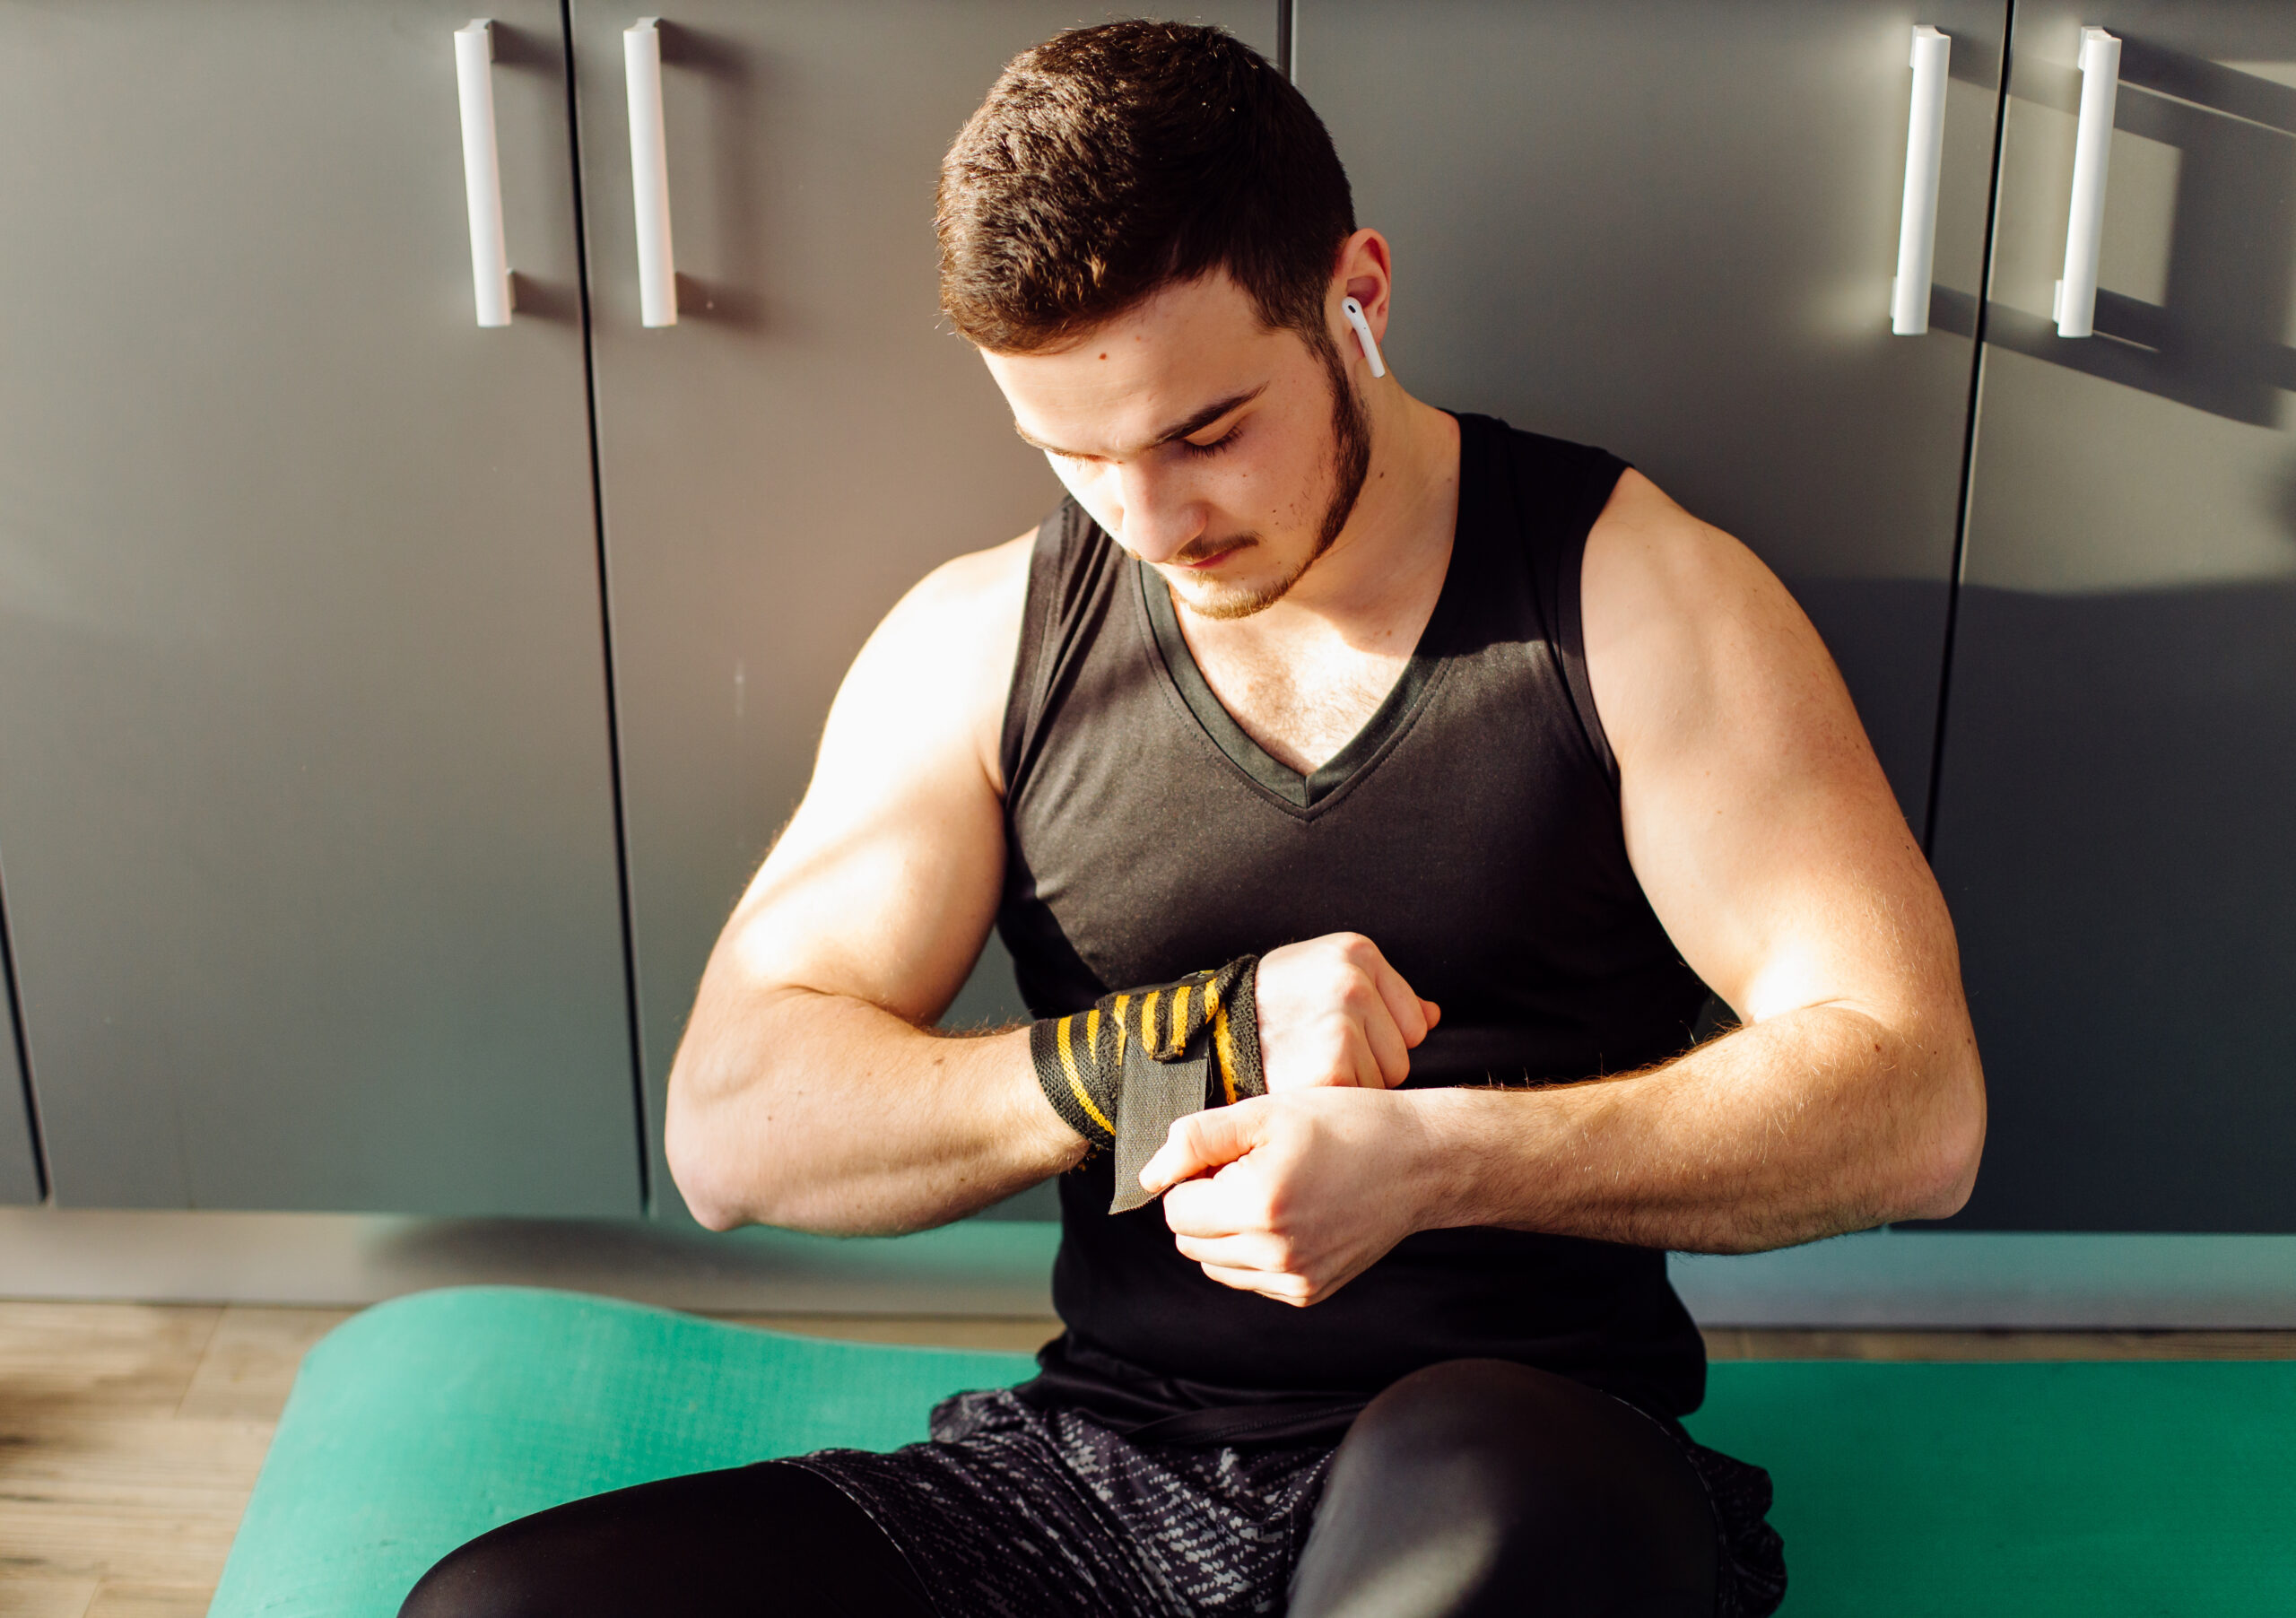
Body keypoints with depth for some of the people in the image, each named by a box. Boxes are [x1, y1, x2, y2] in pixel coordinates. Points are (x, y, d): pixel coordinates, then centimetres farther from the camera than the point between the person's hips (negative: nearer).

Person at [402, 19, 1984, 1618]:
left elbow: (1911, 1102, -8)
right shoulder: (982, 642, 6)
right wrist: (1193, 1044, -14)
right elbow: (734, 1127, 0)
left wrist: (1434, 1159, -22)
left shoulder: (1634, 595, -2)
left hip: (1525, 1470, -3)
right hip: (1104, 1470, 4)